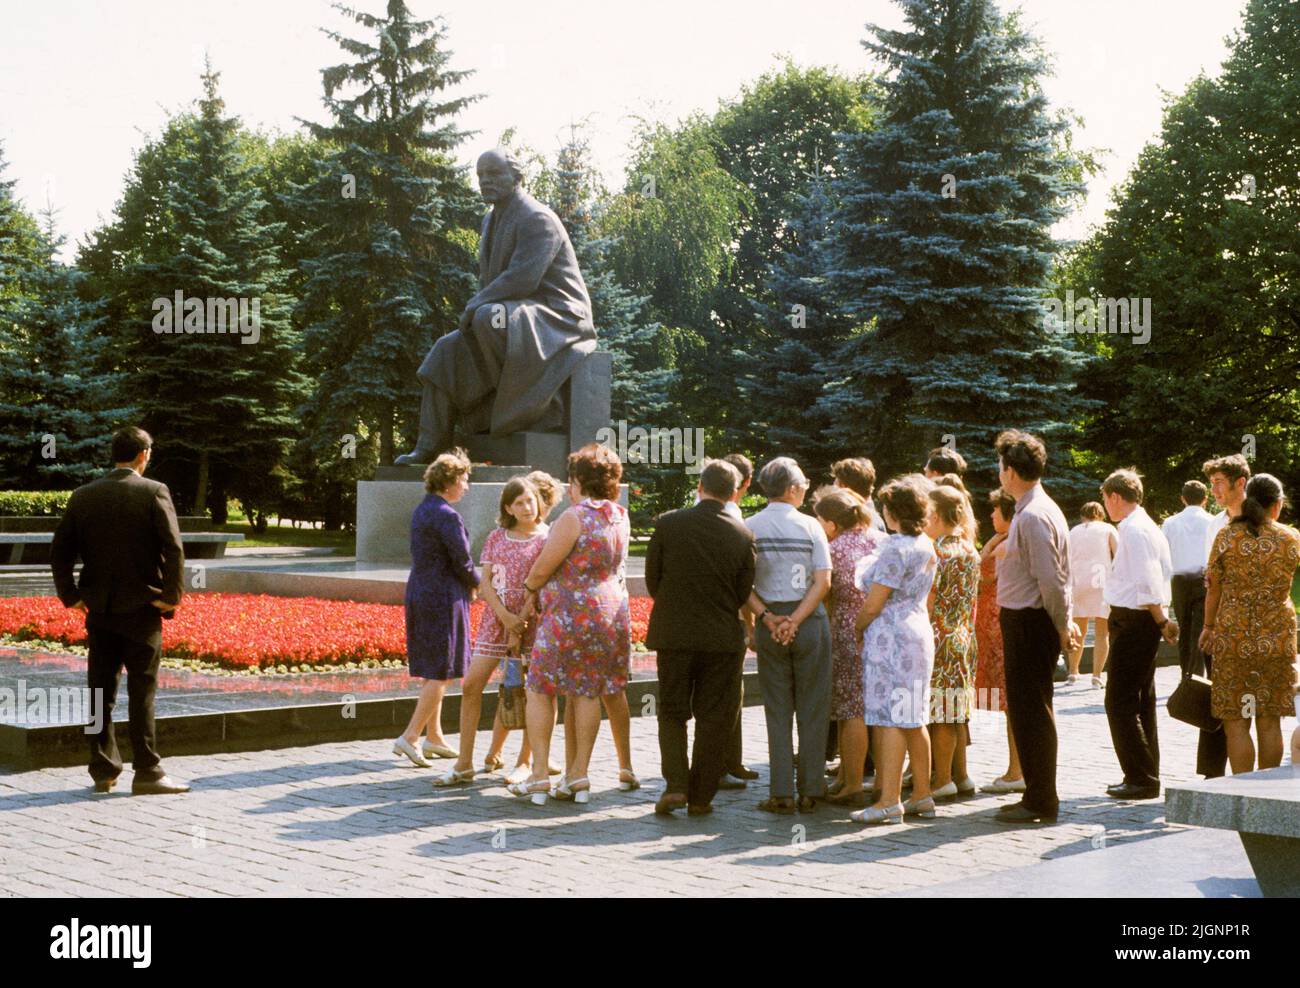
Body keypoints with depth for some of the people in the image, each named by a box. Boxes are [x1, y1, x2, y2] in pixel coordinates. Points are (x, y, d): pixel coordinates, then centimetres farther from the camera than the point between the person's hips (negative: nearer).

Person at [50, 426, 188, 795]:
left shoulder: (83, 496, 4)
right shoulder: (154, 492, -9)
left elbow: (59, 552, 3)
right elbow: (173, 549, -17)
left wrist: (70, 595, 9)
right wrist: (172, 595, -9)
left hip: (98, 610, 4)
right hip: (141, 609, -4)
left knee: (101, 692, 10)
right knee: (142, 691, 0)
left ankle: (103, 770, 14)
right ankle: (147, 772, 1)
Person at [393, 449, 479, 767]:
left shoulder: (421, 510, 11)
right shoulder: (447, 515, -17)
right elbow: (463, 562, -17)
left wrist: (467, 582, 10)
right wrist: (476, 583, 4)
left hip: (420, 594, 9)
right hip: (444, 598, -9)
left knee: (433, 672, 15)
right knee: (442, 673, -3)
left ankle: (434, 737, 22)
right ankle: (410, 737, -6)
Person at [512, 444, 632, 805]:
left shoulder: (574, 518, -16)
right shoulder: (620, 518, 8)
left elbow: (541, 570, -13)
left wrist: (532, 592, 11)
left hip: (568, 616, -7)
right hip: (611, 613, 7)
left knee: (540, 690, 5)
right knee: (587, 694, 10)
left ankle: (539, 776, 2)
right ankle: (578, 777, 11)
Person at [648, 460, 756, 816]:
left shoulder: (668, 524, -7)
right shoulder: (742, 535, -6)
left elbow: (652, 580, 0)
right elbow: (743, 592, 2)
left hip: (674, 633, 0)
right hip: (723, 638, 0)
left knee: (672, 712, 12)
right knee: (713, 718, 9)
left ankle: (675, 784, -3)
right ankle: (700, 797, 10)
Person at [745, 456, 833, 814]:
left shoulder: (749, 527, 0)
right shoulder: (810, 526, -4)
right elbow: (823, 581, -10)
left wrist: (768, 618, -8)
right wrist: (795, 620, -12)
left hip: (769, 620, 2)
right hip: (810, 619, -2)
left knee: (777, 710, 6)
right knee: (812, 709, 6)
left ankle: (781, 793, 3)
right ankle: (810, 791, 5)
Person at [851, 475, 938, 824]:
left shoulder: (895, 549, -16)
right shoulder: (926, 546, 11)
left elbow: (873, 604, -15)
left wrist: (856, 627, 3)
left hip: (890, 637, -9)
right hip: (919, 631, 9)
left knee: (891, 720, -8)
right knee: (913, 720, 12)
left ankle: (889, 801, -8)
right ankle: (922, 795, 16)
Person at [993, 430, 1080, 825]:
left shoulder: (1033, 516, -20)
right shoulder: (1036, 509, 13)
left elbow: (1051, 580, -21)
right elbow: (1053, 578, 18)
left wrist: (1062, 626, -13)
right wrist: (1065, 620, 17)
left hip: (1030, 625, -10)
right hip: (1024, 622, 10)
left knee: (1031, 712, -3)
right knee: (1028, 710, 16)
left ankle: (1041, 802, 3)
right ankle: (1038, 796, 24)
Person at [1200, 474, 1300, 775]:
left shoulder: (1226, 536, -4)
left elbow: (1213, 588, 2)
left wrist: (1208, 626, 15)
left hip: (1234, 637, -2)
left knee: (1235, 722, 3)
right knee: (1270, 722, 9)